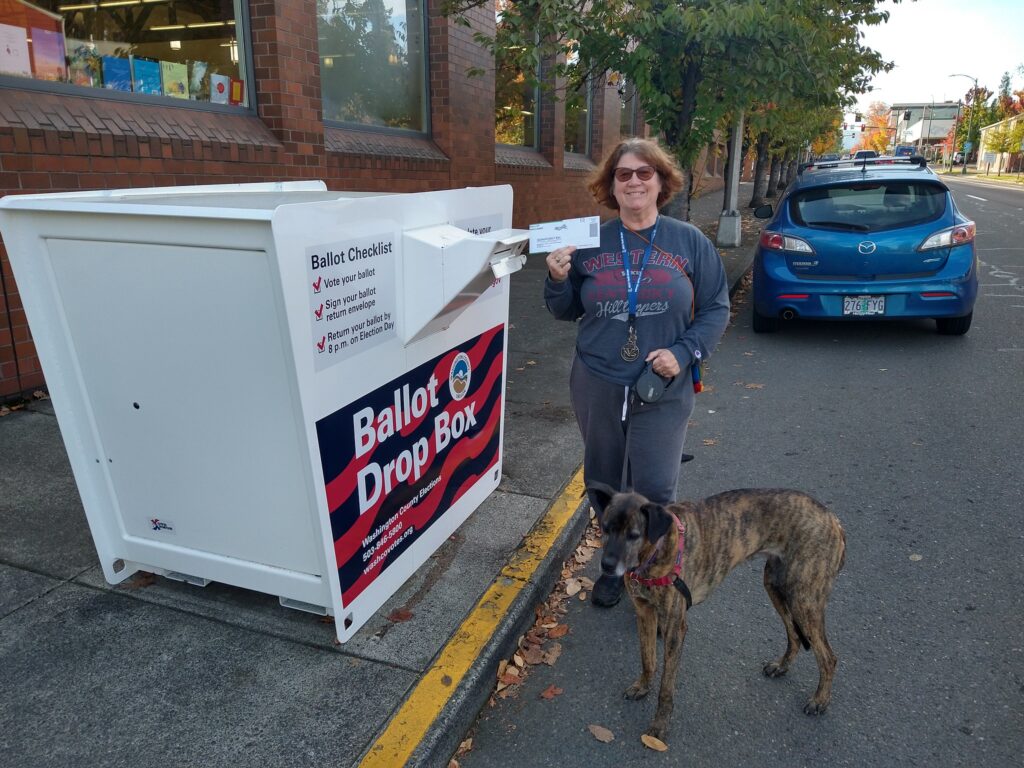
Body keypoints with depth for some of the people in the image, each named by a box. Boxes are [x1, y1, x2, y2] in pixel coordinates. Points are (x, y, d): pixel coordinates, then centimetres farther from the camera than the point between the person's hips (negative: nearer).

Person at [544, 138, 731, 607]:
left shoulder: (689, 242, -1)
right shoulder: (590, 243, 2)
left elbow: (716, 309, 1)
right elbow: (566, 312, 9)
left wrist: (684, 353, -13)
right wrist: (558, 280, -11)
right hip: (595, 386, 2)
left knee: (654, 489, -5)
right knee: (604, 485, 14)